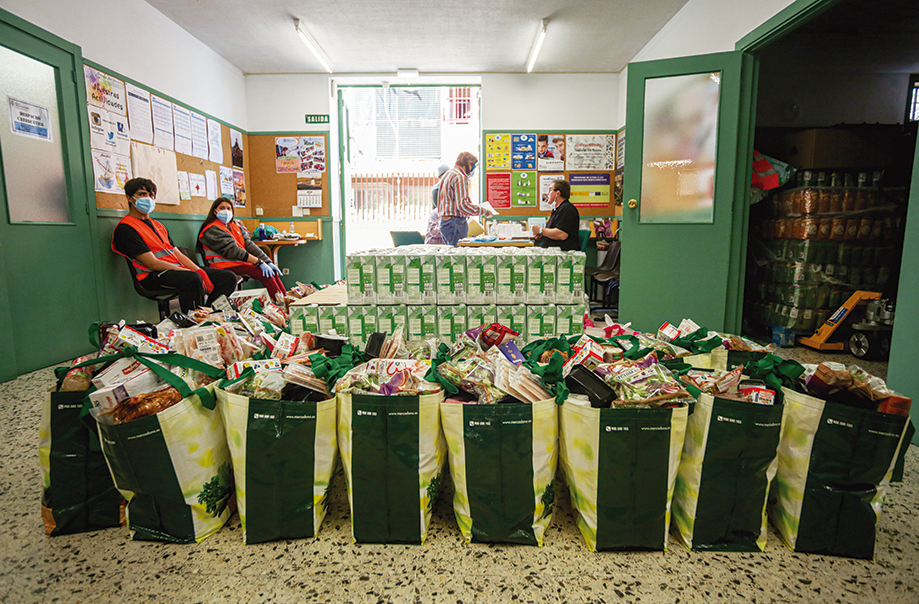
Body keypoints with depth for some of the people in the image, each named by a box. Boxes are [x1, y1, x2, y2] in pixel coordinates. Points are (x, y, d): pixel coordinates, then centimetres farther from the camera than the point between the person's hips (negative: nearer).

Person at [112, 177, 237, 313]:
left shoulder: (158, 225, 25)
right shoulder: (125, 228, -2)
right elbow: (152, 263, -12)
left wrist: (200, 271, -1)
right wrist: (192, 272, -18)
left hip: (178, 269, 9)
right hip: (153, 276, -8)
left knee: (228, 277, -5)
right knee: (192, 278, -40)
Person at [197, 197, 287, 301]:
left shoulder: (236, 225, 16)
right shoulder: (211, 230, -8)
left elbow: (249, 244, 6)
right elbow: (232, 250, -19)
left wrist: (267, 261, -8)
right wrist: (259, 262, -27)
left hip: (242, 261, 8)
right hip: (226, 265, -8)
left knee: (272, 270, -8)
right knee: (265, 273, -25)